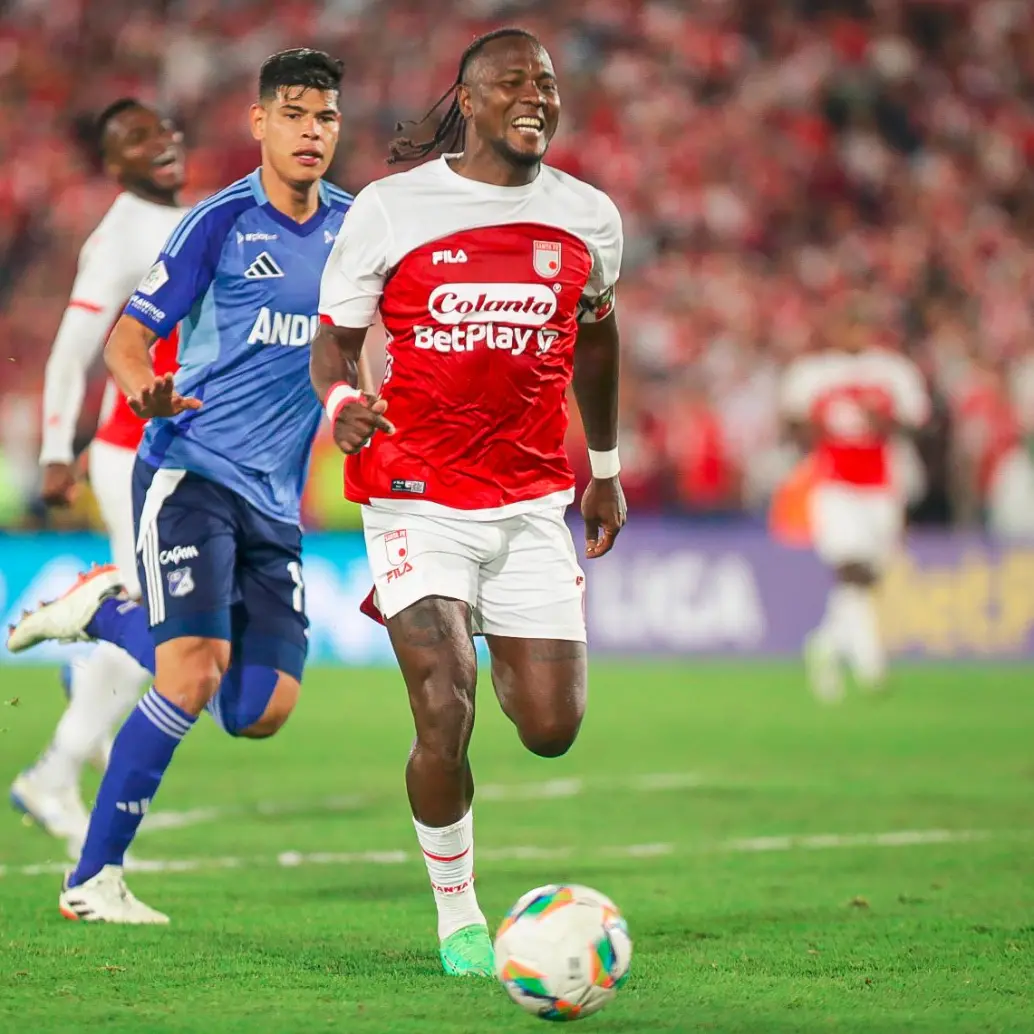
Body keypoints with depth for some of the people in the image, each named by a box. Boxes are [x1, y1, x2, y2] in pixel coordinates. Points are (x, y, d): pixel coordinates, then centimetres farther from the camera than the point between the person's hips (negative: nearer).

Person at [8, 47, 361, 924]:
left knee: (262, 711, -2)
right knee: (194, 678, -20)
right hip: (189, 474, -6)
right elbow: (130, 333, -5)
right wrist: (146, 389, -26)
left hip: (276, 499, 6)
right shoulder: (222, 220, -5)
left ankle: (110, 612, 21)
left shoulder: (352, 224, 9)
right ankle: (92, 881, -9)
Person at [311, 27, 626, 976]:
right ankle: (458, 917, 7)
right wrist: (340, 401, -21)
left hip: (533, 501, 3)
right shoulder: (391, 208, -6)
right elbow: (336, 336, 2)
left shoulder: (588, 217, 3)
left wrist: (607, 466, 26)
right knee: (444, 717, -15)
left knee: (552, 730, -1)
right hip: (418, 498, -3)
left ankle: (492, 644, 37)